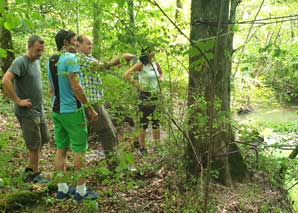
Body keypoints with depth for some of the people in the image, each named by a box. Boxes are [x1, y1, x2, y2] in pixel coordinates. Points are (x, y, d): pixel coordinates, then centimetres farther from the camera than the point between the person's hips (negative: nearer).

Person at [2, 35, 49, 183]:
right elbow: (6, 81, -27)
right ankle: (35, 175, 16)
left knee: (43, 140, 15)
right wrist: (17, 100, -22)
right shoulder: (20, 62, -16)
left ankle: (29, 170, 27)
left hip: (39, 110, 9)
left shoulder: (37, 61, 11)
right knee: (35, 145, 0)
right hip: (27, 112, -9)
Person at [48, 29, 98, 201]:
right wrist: (90, 108, -15)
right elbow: (76, 87, -20)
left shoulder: (51, 61, 12)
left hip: (57, 110, 8)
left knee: (61, 148, 11)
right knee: (80, 149, 0)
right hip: (72, 110, -8)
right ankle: (81, 190, 4)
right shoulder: (70, 58, -14)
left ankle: (62, 188, 16)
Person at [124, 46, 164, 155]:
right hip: (145, 96, -6)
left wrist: (161, 80, 11)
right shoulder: (141, 64, -10)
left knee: (157, 121, 9)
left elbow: (161, 73, 30)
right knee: (143, 122, 0)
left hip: (156, 96, 6)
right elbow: (127, 74, -18)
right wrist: (137, 85, -16)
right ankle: (142, 147, 8)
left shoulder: (155, 64, 8)